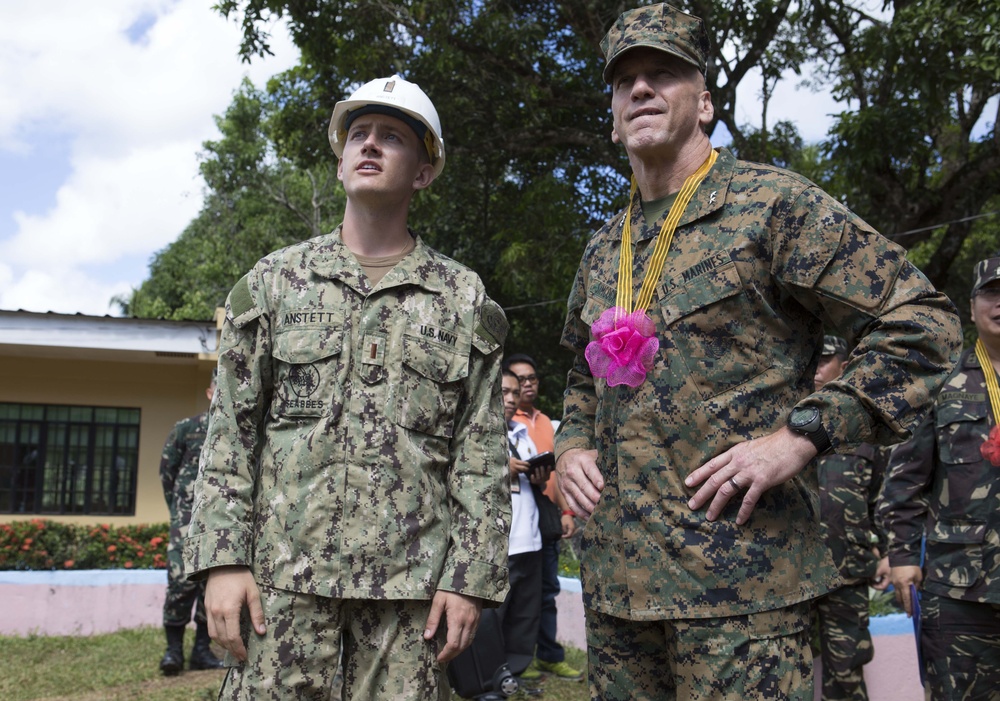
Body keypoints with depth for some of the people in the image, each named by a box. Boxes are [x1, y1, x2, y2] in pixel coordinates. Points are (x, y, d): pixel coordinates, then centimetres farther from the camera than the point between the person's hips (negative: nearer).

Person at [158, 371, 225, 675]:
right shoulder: (186, 428, 4)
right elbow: (167, 470, 11)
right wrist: (179, 509, 12)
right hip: (190, 518, -2)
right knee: (182, 579, -10)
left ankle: (202, 649, 15)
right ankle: (174, 647, 4)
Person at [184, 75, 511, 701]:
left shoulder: (463, 299, 6)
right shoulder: (275, 280, 9)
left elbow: (482, 456, 3)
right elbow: (231, 432, 6)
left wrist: (470, 576, -4)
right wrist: (222, 558, -2)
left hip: (411, 579, 0)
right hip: (285, 572, 1)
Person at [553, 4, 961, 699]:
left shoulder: (772, 204, -4)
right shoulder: (602, 252, 15)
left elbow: (923, 323, -8)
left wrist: (800, 434, -15)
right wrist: (571, 443, 9)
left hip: (739, 571, -6)